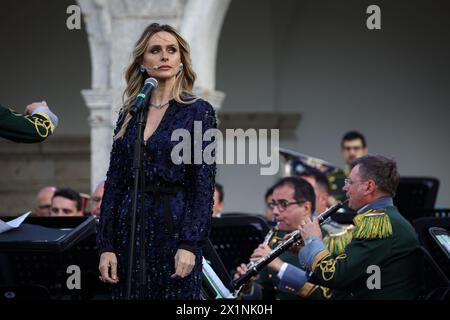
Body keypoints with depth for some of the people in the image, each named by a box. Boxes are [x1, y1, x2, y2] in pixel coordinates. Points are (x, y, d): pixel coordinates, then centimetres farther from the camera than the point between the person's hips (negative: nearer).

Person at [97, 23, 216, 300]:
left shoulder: (199, 111, -2)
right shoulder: (129, 115, 10)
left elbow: (204, 183, -7)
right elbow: (114, 183, 8)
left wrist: (190, 244, -16)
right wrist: (106, 246, 1)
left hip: (174, 224, -4)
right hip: (130, 225, 4)